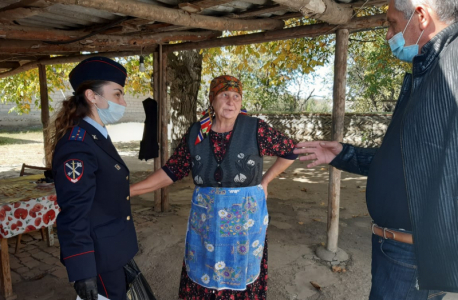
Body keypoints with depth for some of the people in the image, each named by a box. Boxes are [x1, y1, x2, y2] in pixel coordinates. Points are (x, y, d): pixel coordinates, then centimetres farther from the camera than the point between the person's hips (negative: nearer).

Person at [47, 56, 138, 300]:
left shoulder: (98, 137, 6)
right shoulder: (77, 145, -24)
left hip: (112, 250, 9)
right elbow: (73, 216, -24)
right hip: (99, 256, -9)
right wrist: (83, 271, -20)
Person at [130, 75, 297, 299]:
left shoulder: (255, 129, -11)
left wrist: (264, 181, 0)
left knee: (240, 273, 14)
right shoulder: (195, 133, -4)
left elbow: (290, 152, 1)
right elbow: (172, 170, -1)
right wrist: (129, 190, -7)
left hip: (246, 217, -2)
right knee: (204, 273, 16)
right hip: (206, 218, 2)